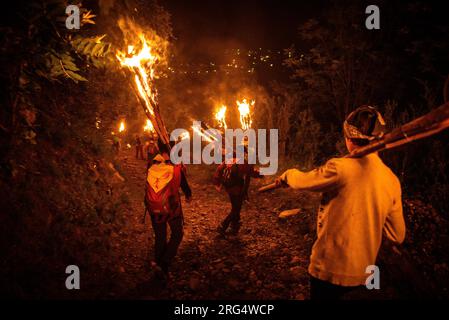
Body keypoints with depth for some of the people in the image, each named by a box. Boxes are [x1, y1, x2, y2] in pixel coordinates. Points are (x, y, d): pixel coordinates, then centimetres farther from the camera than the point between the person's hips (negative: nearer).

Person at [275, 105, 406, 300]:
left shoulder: (340, 167, -22)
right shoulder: (392, 180, -3)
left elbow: (301, 181, -4)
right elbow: (397, 236, 3)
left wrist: (288, 174, 17)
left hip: (330, 270, -6)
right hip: (362, 273, 6)